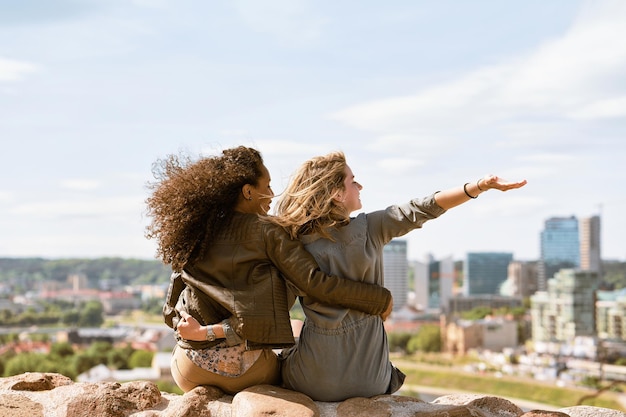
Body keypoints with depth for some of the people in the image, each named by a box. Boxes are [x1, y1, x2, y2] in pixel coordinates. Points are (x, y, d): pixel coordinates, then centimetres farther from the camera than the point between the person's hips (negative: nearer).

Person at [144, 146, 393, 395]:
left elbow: (171, 309, 9)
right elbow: (314, 282, -14)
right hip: (242, 367, -4)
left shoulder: (191, 232, 5)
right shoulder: (266, 233, -8)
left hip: (189, 371, 4)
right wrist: (379, 298, -7)